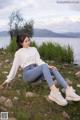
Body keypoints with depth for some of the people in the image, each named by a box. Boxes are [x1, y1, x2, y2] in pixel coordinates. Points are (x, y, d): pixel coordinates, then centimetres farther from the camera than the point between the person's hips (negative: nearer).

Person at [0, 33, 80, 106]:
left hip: (36, 71, 5)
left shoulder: (34, 49, 18)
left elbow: (38, 60, 5)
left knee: (54, 69, -24)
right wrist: (8, 80, 2)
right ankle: (54, 92, -53)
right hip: (27, 74, -5)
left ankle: (68, 91, -42)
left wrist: (48, 66, -13)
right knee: (44, 66, -35)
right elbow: (14, 67, 7)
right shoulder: (18, 53, 7)